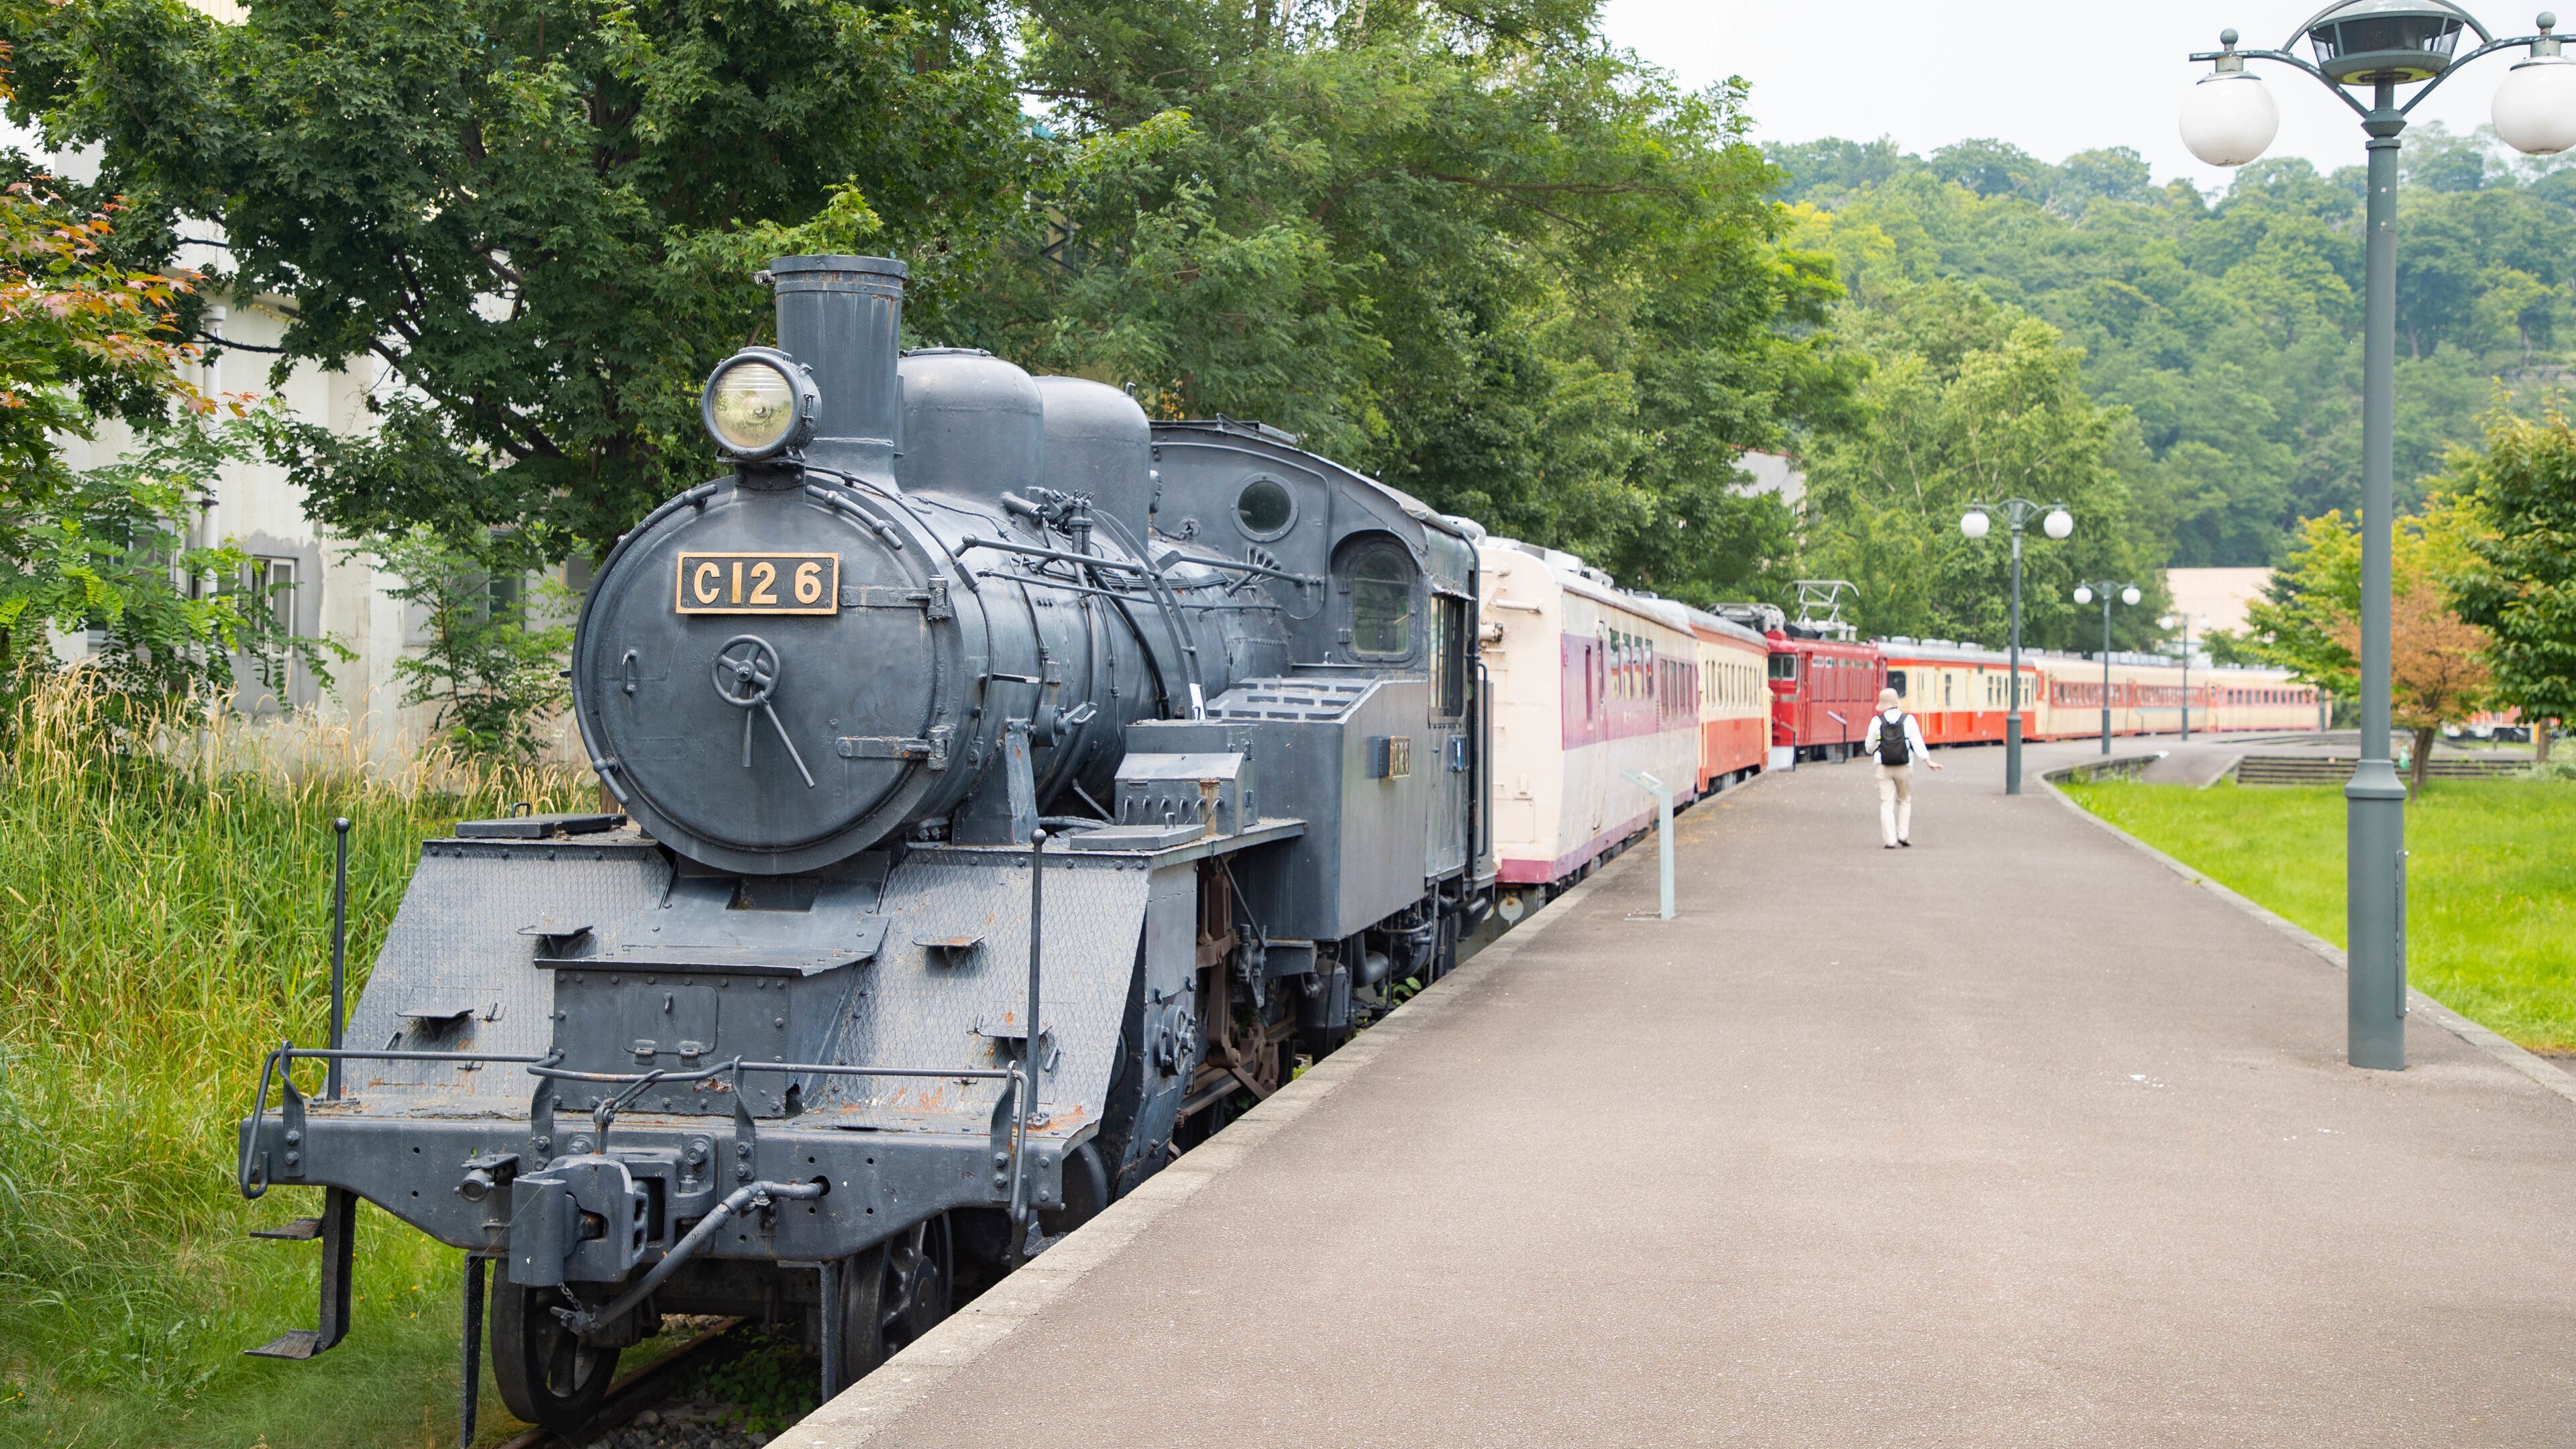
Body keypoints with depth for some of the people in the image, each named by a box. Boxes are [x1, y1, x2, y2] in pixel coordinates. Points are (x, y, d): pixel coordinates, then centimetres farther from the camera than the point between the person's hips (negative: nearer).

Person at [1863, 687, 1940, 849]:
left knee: (1887, 804, 1)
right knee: (1905, 801, 17)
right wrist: (1928, 761, -8)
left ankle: (1890, 840, -6)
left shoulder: (1877, 721, -3)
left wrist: (1873, 752, 27)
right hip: (1904, 768, 0)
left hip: (1884, 768, 0)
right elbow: (1917, 742, -10)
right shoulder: (1908, 720, -4)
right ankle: (1903, 835, 10)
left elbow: (1869, 746, 4)